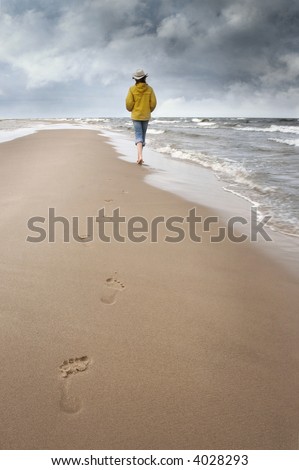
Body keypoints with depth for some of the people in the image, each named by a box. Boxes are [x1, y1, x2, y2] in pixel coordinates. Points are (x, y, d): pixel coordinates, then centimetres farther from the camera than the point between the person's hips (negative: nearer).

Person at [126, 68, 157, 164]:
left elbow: (129, 103, -9)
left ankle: (140, 156, -22)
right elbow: (153, 103, -3)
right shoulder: (149, 89, -4)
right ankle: (139, 156, 22)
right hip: (146, 116, 2)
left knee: (138, 136, -4)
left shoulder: (132, 89, -8)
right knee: (143, 136, 15)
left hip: (136, 116, -2)